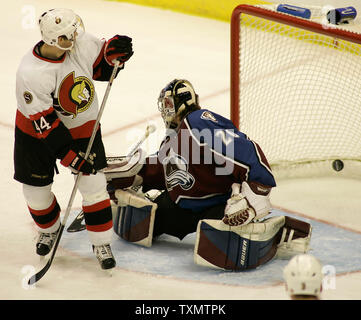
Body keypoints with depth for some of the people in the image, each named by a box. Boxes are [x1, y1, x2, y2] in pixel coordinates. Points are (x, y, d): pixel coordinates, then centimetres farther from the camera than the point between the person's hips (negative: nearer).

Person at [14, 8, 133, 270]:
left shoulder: (83, 44, -20)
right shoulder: (30, 73, -31)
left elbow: (102, 66, 2)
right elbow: (45, 124, -28)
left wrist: (114, 55, -22)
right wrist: (70, 157, -30)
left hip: (82, 126, 2)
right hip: (37, 130, -2)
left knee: (94, 185, -5)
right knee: (35, 189, 9)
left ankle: (101, 243, 10)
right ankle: (50, 228, 40)